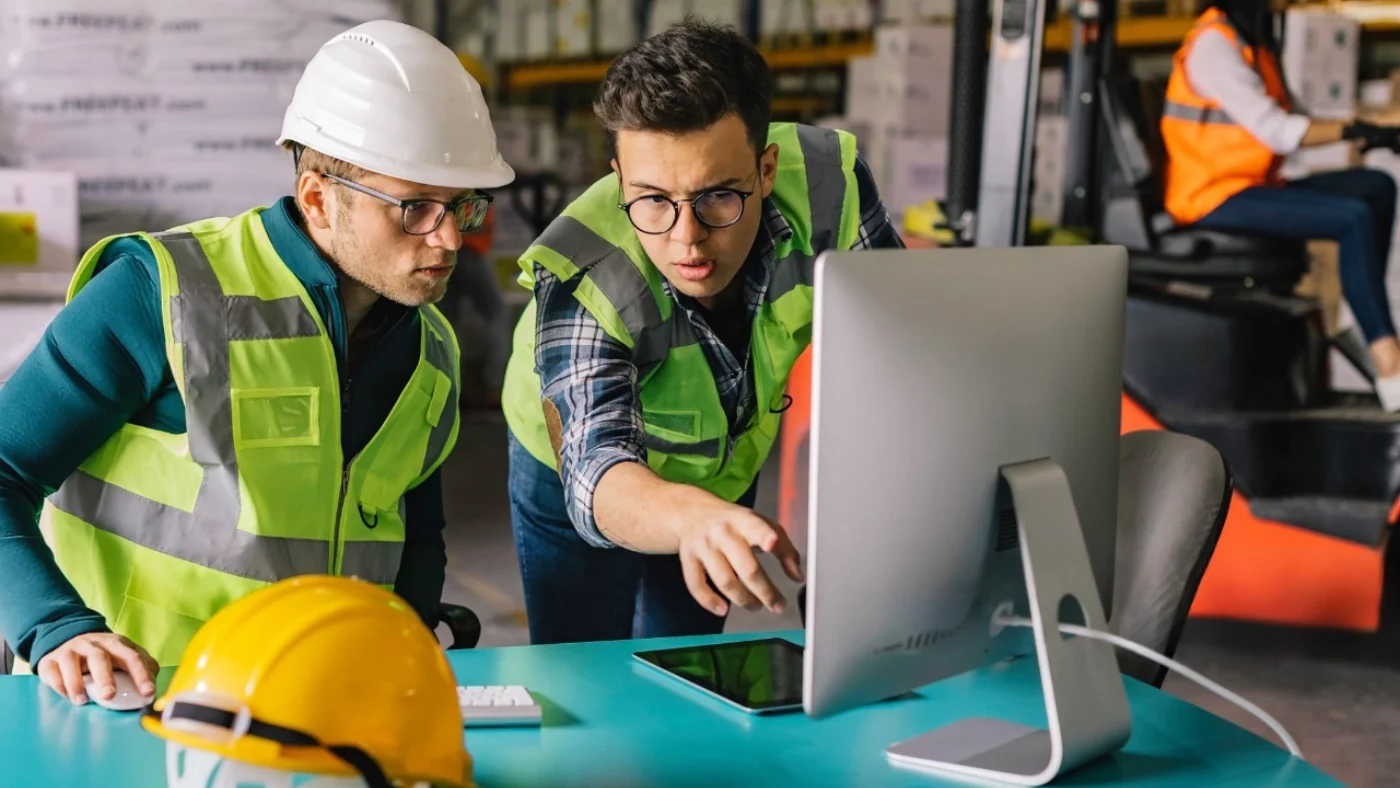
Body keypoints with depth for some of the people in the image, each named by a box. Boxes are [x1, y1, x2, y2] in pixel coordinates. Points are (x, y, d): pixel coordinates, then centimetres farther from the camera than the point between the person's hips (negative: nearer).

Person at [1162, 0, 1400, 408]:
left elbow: (1294, 118, 11)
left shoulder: (1253, 41, 16)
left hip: (1254, 186, 9)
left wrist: (1364, 129, -3)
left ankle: (1366, 317, -8)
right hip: (1214, 198, -9)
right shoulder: (1213, 44, -14)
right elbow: (1277, 131, -19)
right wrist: (1353, 130, -18)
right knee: (1356, 217, -21)